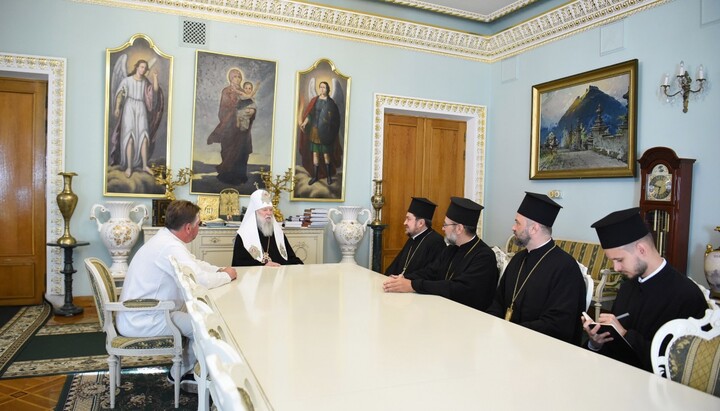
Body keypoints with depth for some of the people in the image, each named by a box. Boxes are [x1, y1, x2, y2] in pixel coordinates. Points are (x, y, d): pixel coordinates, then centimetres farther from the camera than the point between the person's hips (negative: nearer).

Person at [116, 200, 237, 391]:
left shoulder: (165, 239, 6)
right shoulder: (170, 248, -26)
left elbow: (194, 264, 17)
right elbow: (199, 280, -35)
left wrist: (219, 270, 1)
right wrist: (227, 276, -16)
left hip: (138, 314, 10)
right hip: (140, 323, -10)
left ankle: (182, 371, 21)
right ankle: (182, 373, 14)